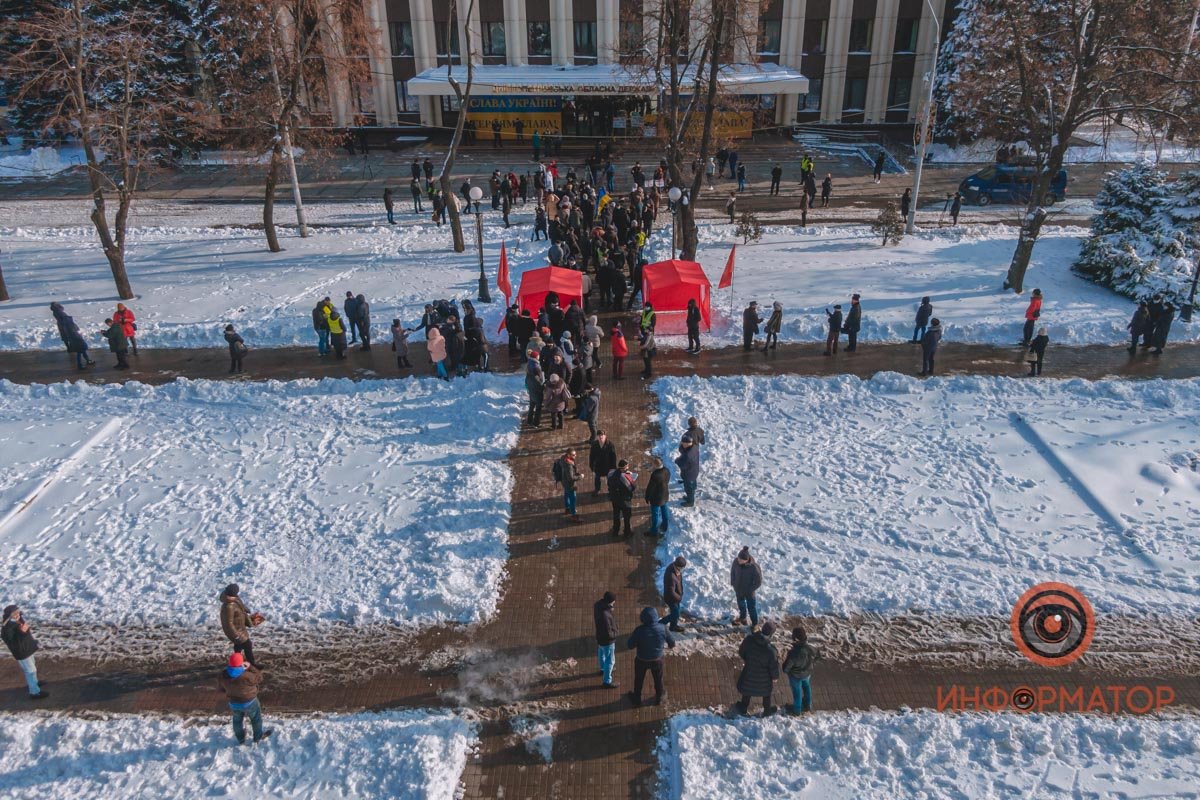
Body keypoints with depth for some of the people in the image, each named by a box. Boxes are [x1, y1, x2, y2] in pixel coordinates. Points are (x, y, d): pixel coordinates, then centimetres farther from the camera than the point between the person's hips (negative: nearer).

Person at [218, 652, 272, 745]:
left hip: (233, 703, 4)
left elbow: (221, 687, 0)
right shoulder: (247, 676, -37)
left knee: (237, 720, 29)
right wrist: (250, 667, -18)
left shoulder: (223, 675, -21)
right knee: (256, 718, 22)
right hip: (249, 702, -4)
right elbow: (259, 677, -18)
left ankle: (240, 739, 47)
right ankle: (258, 737, 37)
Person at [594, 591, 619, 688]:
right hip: (607, 640, -9)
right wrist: (614, 635, -12)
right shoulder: (605, 616, -43)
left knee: (601, 653, 33)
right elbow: (608, 633, -32)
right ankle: (607, 682, 31)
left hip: (600, 636, 9)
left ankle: (603, 669, 60)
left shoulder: (599, 604, -18)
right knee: (610, 660, 13)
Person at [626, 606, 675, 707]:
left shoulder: (639, 630, -31)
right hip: (657, 660, 1)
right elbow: (672, 642, -9)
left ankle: (637, 698, 46)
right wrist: (666, 645, 14)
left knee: (639, 679, 26)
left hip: (641, 660, -1)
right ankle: (658, 697, 50)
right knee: (658, 679, 28)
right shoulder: (662, 628, -24)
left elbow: (629, 645, -22)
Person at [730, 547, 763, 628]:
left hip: (749, 592, -4)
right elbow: (732, 571, -2)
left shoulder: (754, 567, -35)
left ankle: (755, 623, 44)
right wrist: (733, 583, -4)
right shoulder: (736, 561, -23)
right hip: (738, 589, 4)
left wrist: (749, 591, -18)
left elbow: (758, 582, -21)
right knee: (741, 604, 29)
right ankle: (742, 617, 58)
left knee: (751, 607, 18)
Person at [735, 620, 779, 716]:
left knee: (747, 690, 29)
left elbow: (741, 652, -6)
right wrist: (774, 677, 0)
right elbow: (774, 666, -20)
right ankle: (767, 710, 49)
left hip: (749, 673, 2)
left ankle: (744, 707, 50)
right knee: (766, 692, 28)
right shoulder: (771, 650, -35)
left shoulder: (749, 639, -25)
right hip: (764, 677, -2)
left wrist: (745, 659, 16)